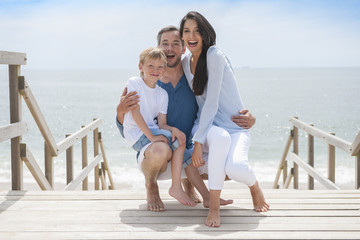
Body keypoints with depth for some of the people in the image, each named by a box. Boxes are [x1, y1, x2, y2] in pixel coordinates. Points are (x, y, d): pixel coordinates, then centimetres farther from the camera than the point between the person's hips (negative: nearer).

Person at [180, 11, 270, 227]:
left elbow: (212, 102, -18)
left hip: (236, 127, -4)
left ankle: (255, 187, 5)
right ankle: (214, 207, -24)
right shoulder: (186, 63, 10)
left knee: (235, 168, -35)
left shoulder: (215, 55, -12)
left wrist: (198, 141, -21)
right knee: (221, 138, -38)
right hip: (210, 128, 4)